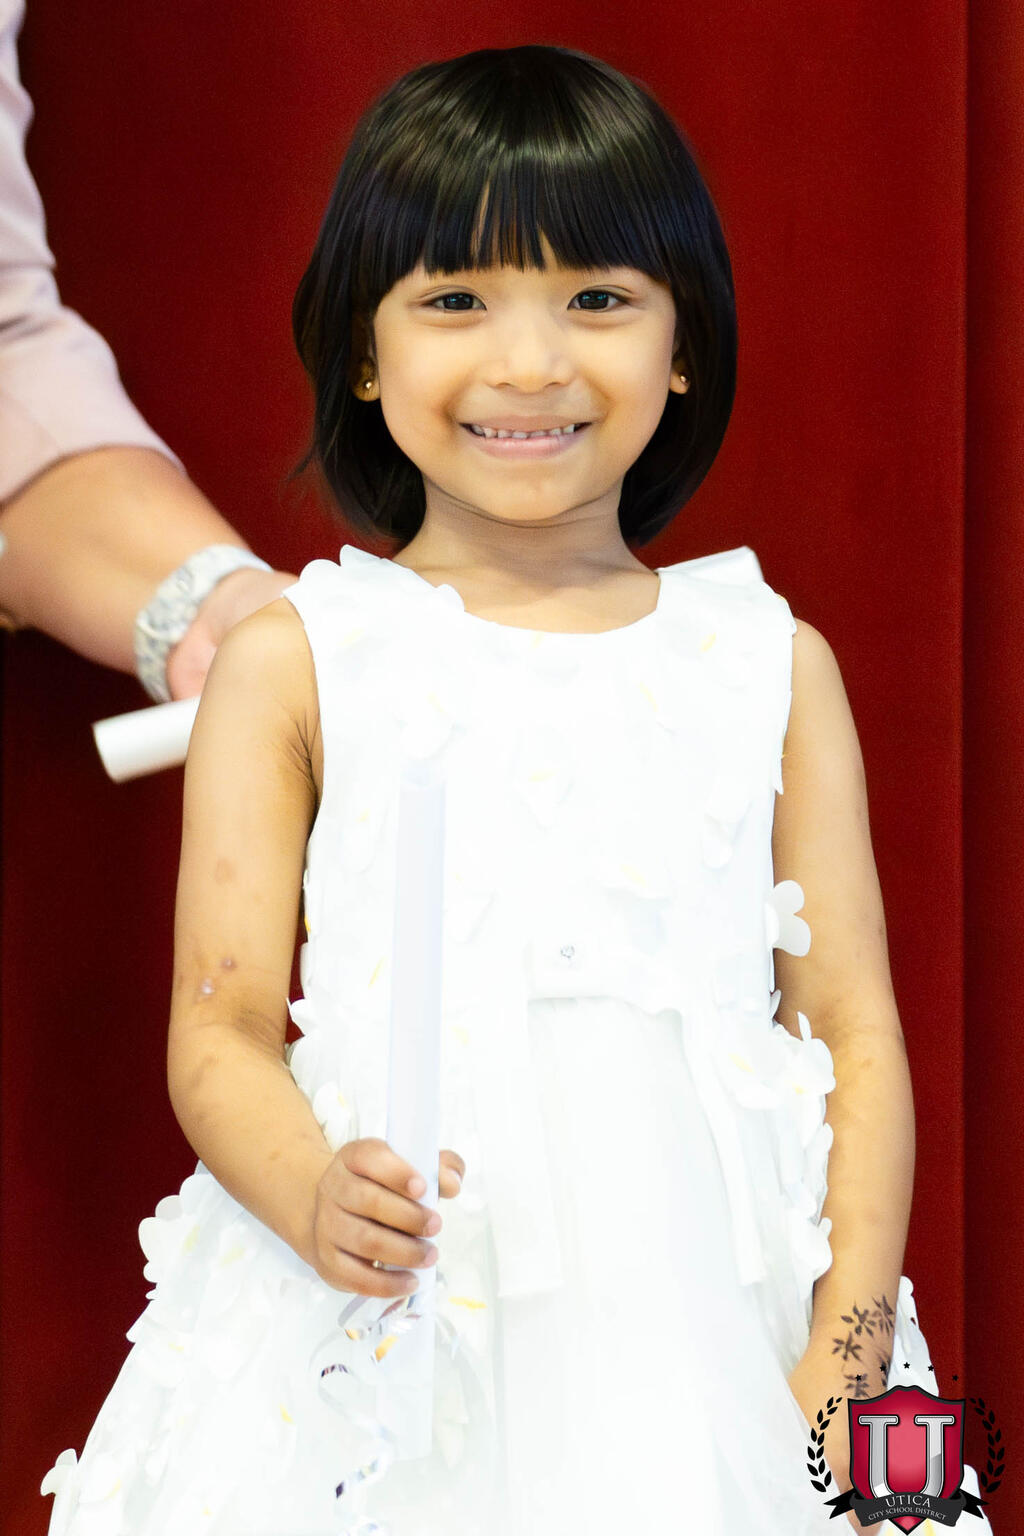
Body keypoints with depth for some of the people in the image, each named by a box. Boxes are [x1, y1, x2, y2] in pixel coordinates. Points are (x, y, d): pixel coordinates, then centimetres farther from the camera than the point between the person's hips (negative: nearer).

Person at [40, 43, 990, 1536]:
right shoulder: (293, 659, 2)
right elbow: (220, 1032, 0)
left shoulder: (772, 665, 7)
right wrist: (318, 1198, -21)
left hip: (707, 1333, 2)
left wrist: (845, 1365, -5)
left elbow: (854, 1032, 6)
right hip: (380, 1345, -1)